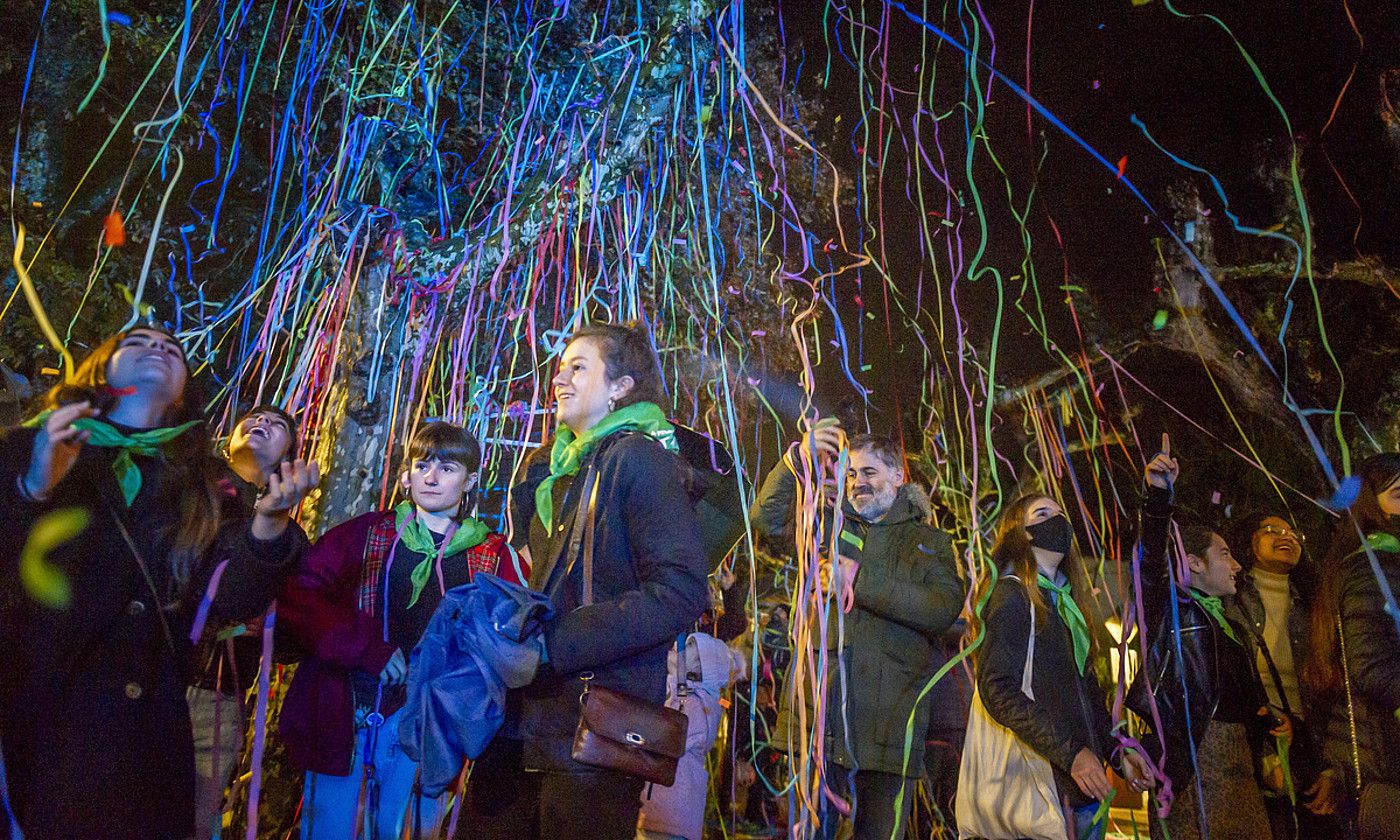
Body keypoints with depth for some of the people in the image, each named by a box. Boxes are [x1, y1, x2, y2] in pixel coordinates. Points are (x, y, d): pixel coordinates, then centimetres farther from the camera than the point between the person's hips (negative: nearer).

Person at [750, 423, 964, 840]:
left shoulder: (930, 542, 10)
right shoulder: (828, 525, 17)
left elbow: (945, 610, -6)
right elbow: (766, 518, 6)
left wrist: (861, 579, -14)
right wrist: (797, 457, -5)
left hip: (888, 723, -1)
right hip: (819, 714, 1)